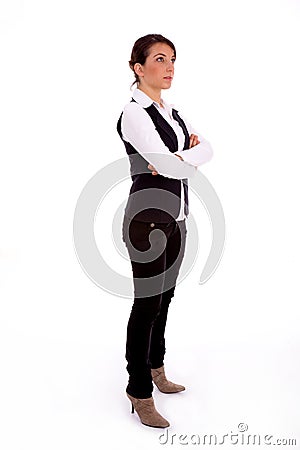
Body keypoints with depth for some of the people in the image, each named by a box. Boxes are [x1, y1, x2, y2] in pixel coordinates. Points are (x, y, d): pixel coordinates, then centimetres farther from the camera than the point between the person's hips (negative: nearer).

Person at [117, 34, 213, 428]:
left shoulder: (173, 114, 14)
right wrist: (190, 154, -6)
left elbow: (207, 150, 2)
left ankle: (156, 369, 34)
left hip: (175, 217, 8)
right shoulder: (134, 114, -14)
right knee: (147, 302, -1)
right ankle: (140, 393, 14)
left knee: (164, 296, 17)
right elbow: (172, 166, -24)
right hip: (148, 218, -8)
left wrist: (178, 157, -14)